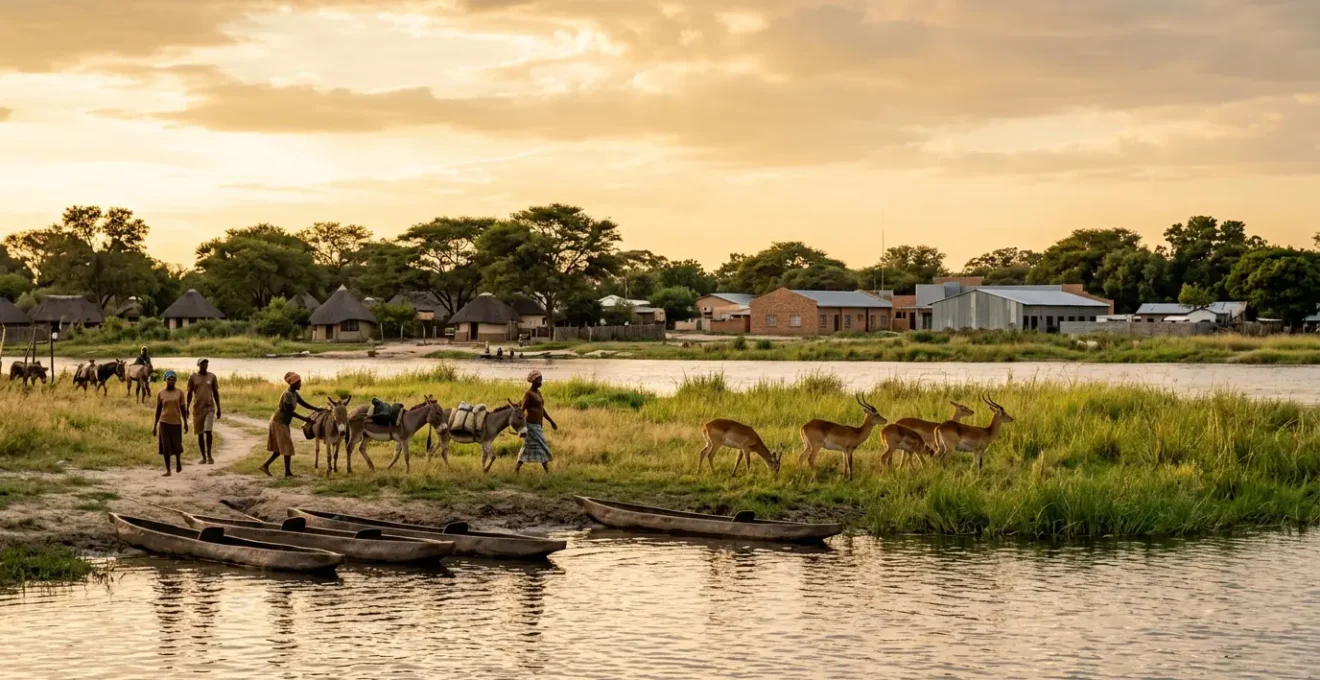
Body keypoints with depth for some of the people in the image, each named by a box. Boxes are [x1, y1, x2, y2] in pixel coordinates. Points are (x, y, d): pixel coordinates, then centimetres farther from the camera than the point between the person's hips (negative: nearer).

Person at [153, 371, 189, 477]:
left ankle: (178, 462, 31)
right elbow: (158, 410, 6)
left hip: (176, 422, 0)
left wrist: (185, 422, 4)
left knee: (176, 445, 1)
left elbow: (183, 408, 6)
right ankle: (167, 469, 6)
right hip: (164, 422, 0)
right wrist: (155, 425, 5)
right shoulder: (160, 394, 0)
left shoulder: (179, 392, 1)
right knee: (166, 446, -2)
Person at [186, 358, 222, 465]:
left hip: (210, 408, -1)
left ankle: (209, 455, -3)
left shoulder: (212, 376, 3)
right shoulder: (192, 377, 0)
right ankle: (203, 457, 15)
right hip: (197, 409, 1)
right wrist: (187, 409, 0)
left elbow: (216, 393, 9)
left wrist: (219, 408, 7)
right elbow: (189, 394, 5)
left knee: (208, 431, -15)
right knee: (200, 434, 5)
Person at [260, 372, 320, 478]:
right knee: (287, 447, -1)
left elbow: (304, 404, 14)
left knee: (281, 448, 14)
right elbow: (289, 411, -23)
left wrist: (317, 409, 5)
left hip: (282, 423, 10)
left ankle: (265, 465, 16)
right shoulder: (288, 394, -21)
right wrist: (304, 418, -22)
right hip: (279, 423, -10)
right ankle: (287, 472, 6)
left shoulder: (294, 394, 8)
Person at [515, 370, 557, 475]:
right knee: (542, 447, -8)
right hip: (532, 425, -9)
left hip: (537, 425, 9)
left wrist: (551, 421, 22)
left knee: (528, 448, 10)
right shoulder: (529, 394, -13)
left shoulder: (538, 392, 14)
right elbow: (522, 411, -16)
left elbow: (542, 409, 22)